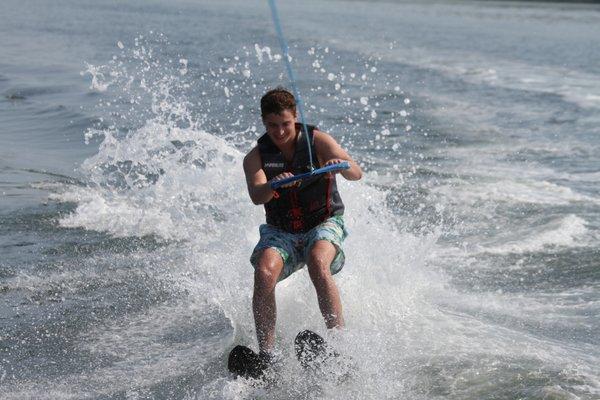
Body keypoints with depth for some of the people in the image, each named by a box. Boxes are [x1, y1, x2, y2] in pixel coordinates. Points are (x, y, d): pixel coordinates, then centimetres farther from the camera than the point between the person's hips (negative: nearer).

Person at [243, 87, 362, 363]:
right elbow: (256, 196, -24)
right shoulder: (256, 158, -4)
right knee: (264, 272, -28)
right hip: (280, 232, 2)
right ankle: (265, 354, -27)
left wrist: (343, 164, -44)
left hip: (323, 224, -2)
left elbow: (357, 174, -20)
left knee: (318, 263, -34)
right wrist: (273, 185, -47)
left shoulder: (317, 141, -8)